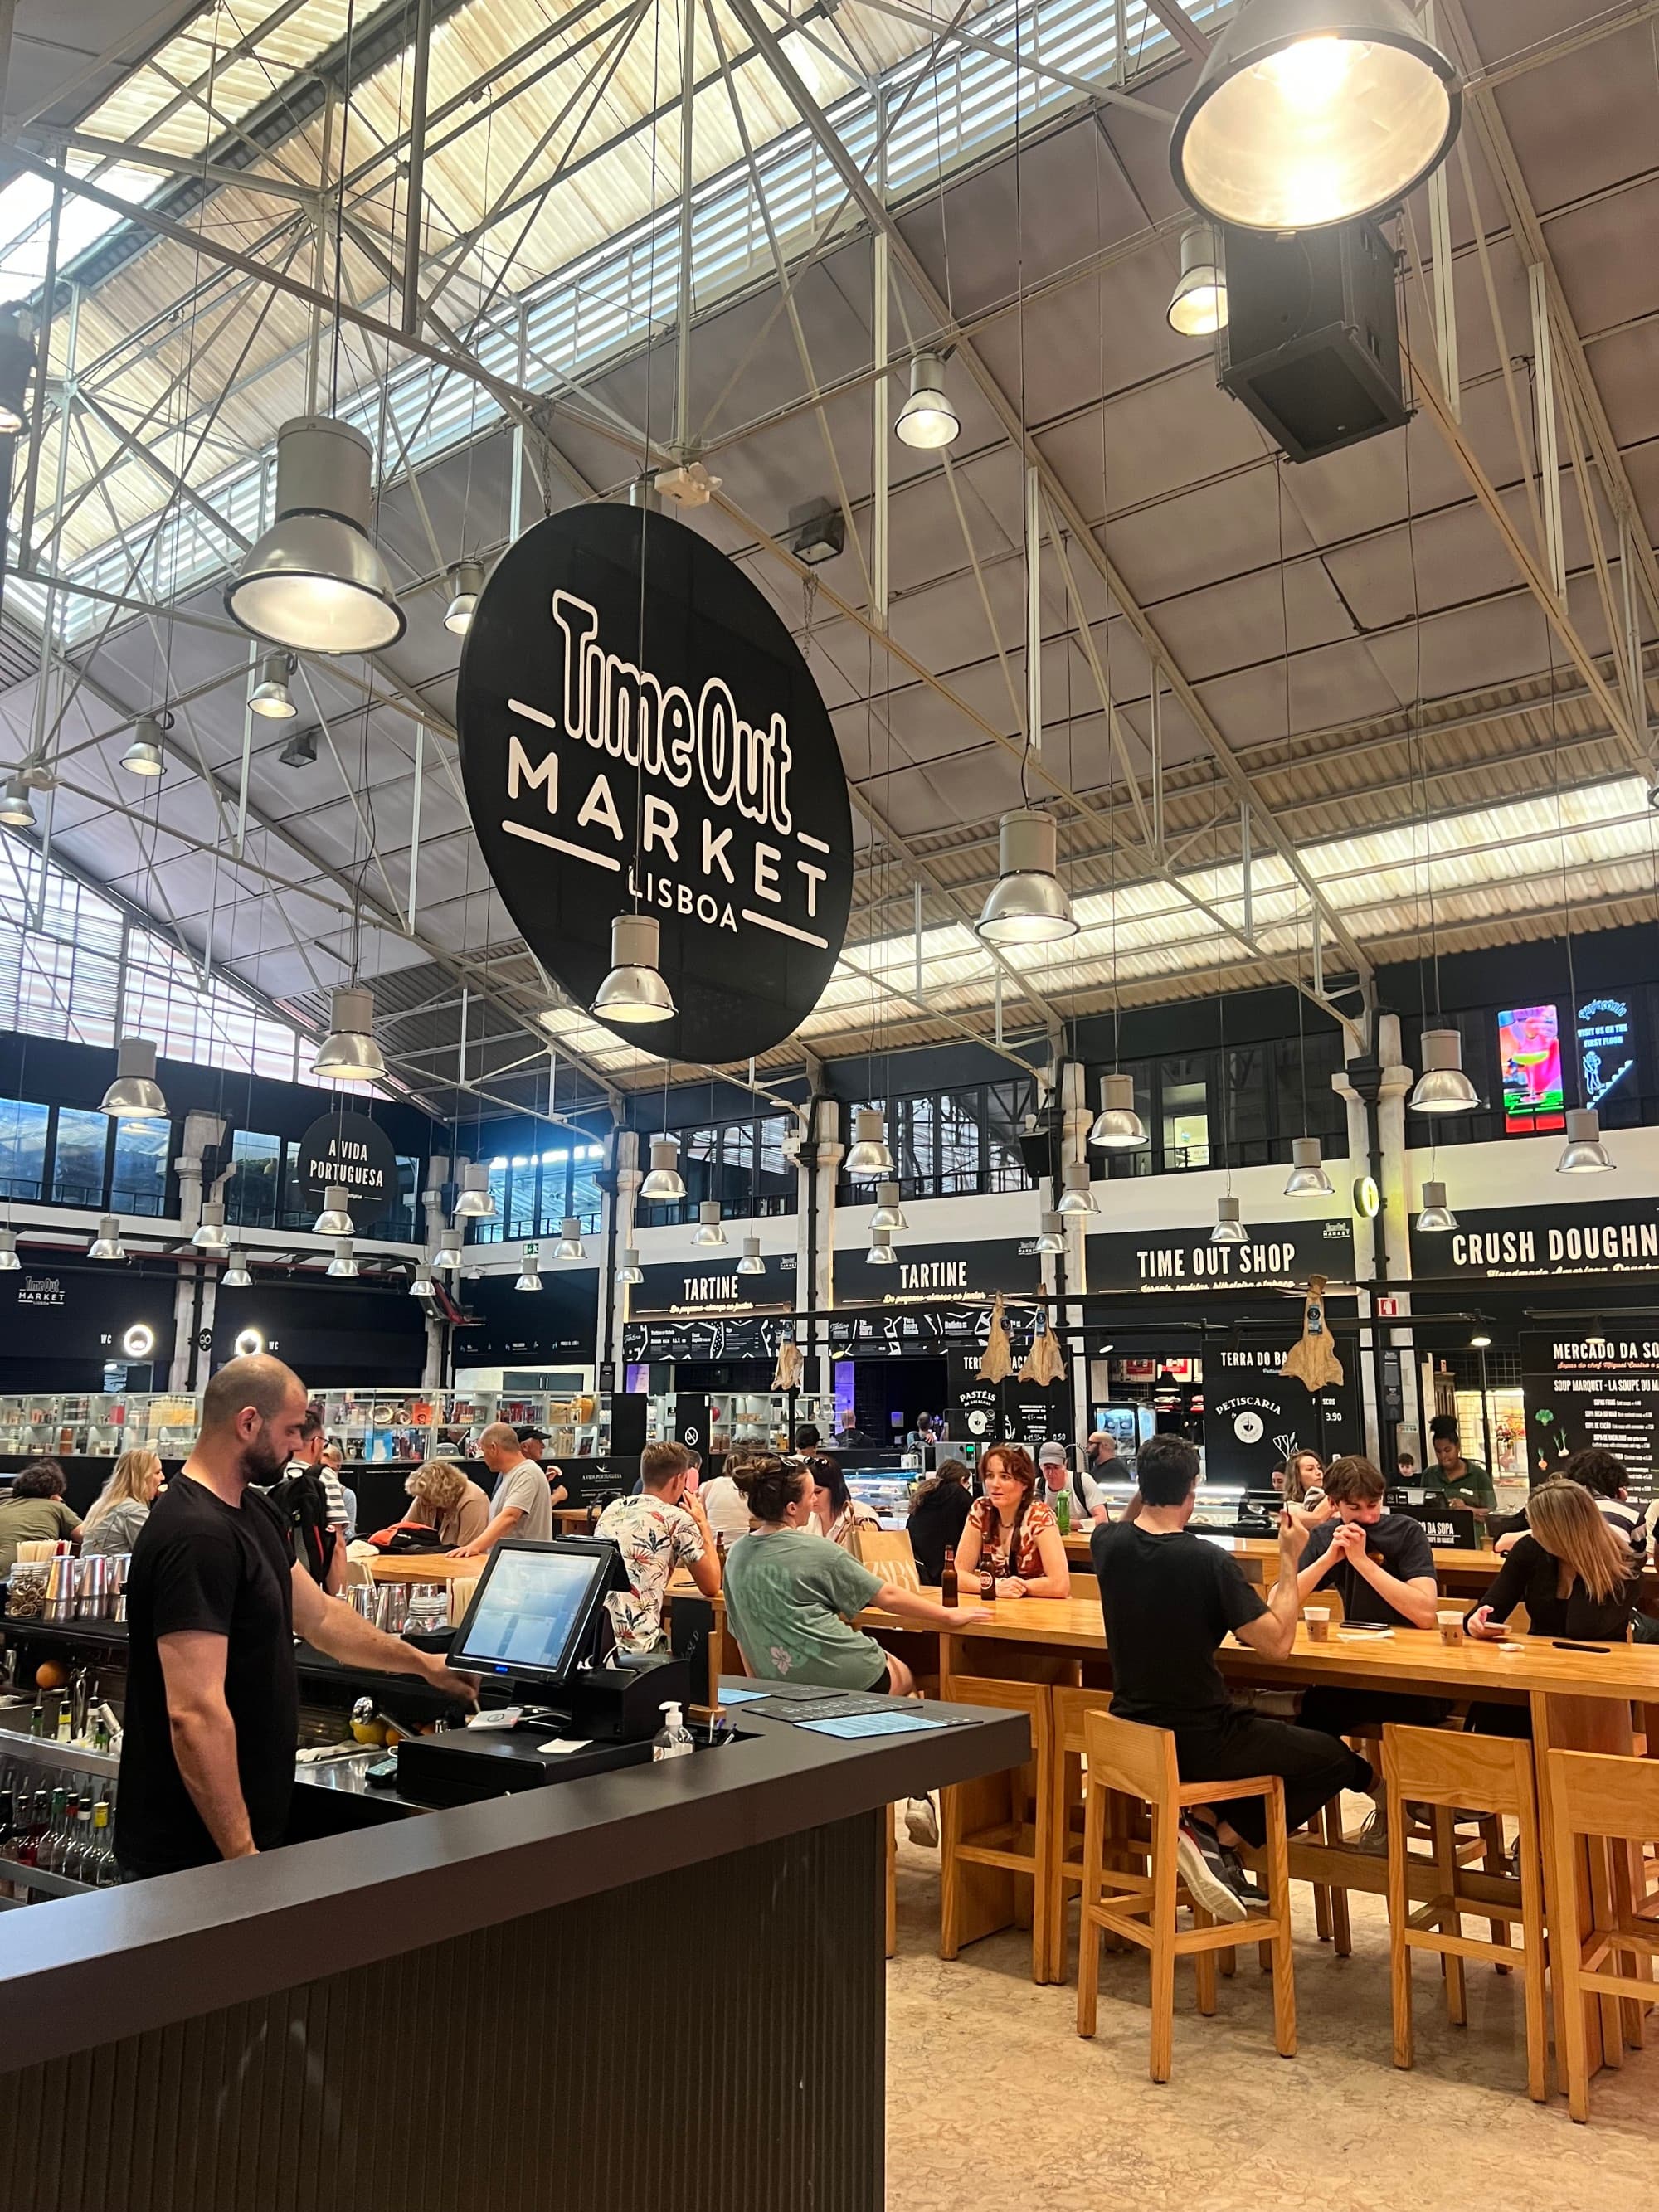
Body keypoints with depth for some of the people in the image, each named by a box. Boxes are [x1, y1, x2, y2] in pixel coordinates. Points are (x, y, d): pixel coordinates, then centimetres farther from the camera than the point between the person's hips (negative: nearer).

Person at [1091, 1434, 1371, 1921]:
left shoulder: (1107, 1544, -6)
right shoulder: (1210, 1561, -22)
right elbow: (1277, 1642, -18)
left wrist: (1146, 1486, 12)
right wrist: (1290, 1557, -10)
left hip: (1132, 1736, 7)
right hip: (1197, 1745, -7)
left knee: (1260, 1726, 35)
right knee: (1338, 1760, 11)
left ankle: (1203, 1820, 10)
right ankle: (1222, 1838, 0)